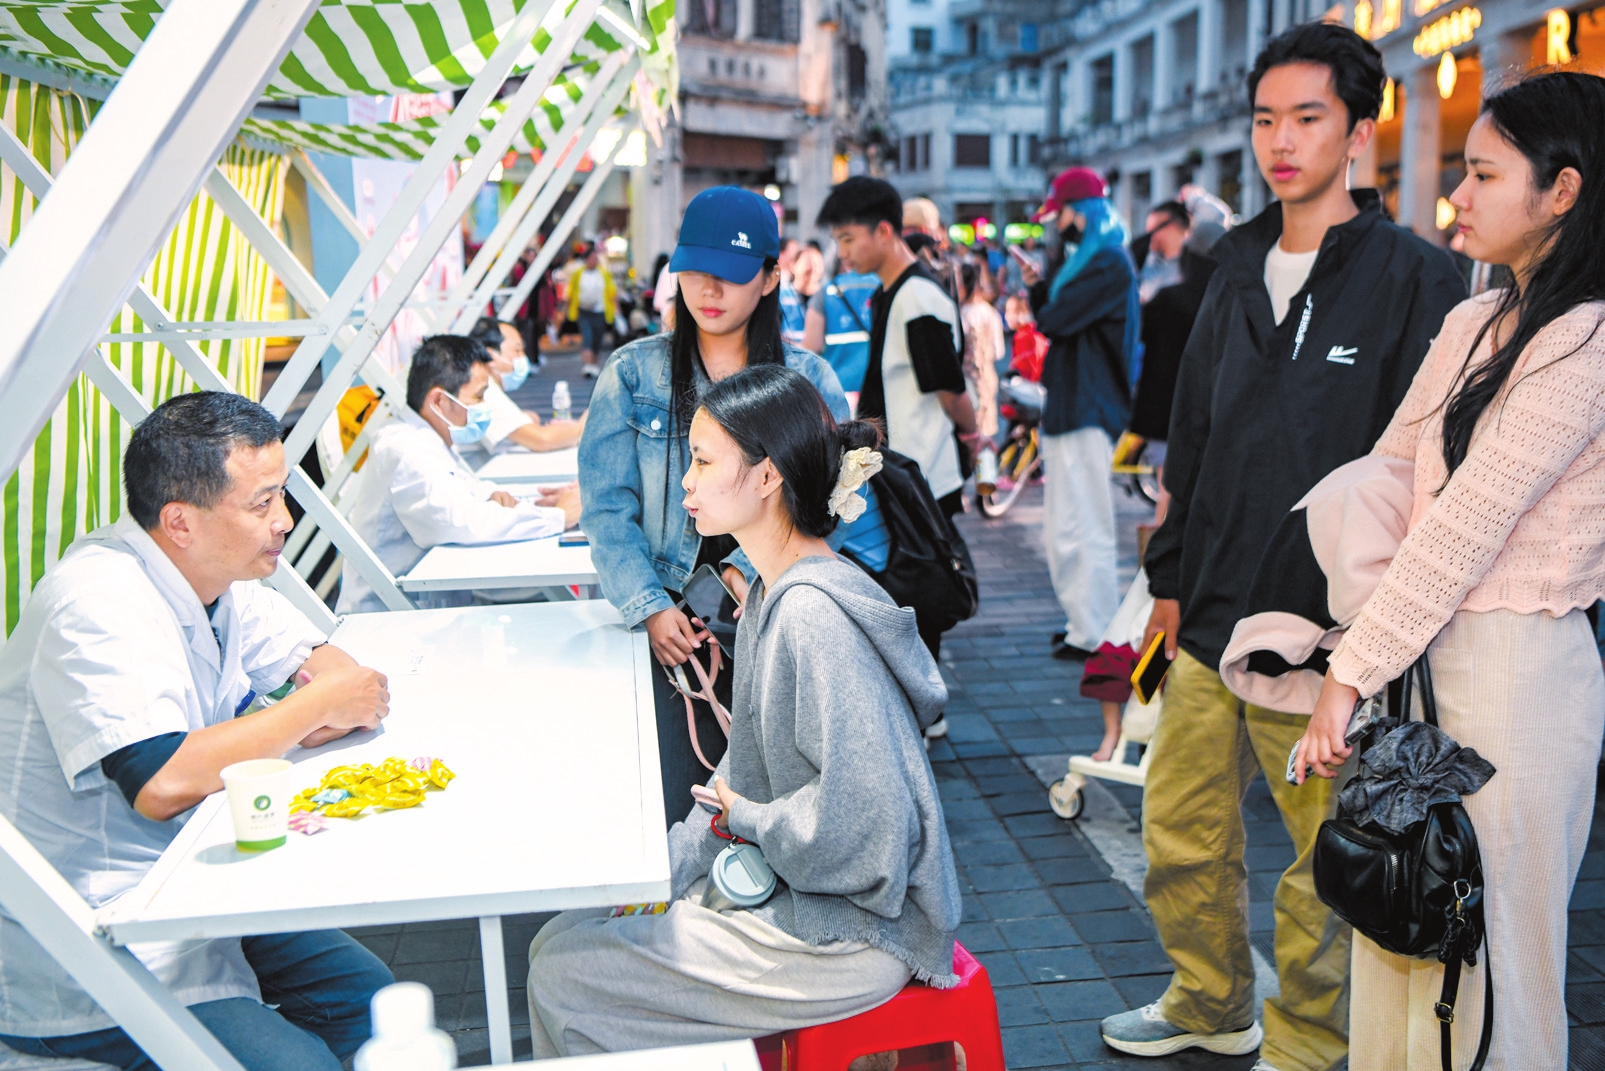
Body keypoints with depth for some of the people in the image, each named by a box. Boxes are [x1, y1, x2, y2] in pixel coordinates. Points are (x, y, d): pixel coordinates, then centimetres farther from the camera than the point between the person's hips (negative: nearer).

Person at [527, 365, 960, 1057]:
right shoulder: (771, 595, 6)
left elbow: (859, 816, -30)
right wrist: (660, 870, 4)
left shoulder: (812, 615, -26)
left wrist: (748, 818, -12)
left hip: (848, 930, -9)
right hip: (782, 884, 9)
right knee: (562, 938, 11)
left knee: (563, 974, -5)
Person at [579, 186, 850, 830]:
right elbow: (608, 510, 1)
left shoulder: (808, 381, 7)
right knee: (673, 818, -6)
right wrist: (649, 607, -12)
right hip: (666, 626, 0)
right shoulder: (634, 373, 6)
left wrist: (749, 569, -15)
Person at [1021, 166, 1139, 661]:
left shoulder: (1109, 263, -14)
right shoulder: (1085, 259, 19)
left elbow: (1054, 320, -21)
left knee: (1085, 528, -6)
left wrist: (1043, 308, 0)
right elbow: (1051, 318, 17)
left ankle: (1095, 636, 1)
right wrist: (1039, 287, 2)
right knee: (1061, 527, 15)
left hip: (1087, 412, -11)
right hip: (1067, 407, 11)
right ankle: (1081, 622, 24)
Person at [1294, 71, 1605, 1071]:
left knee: (1483, 954, 6)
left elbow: (1470, 523, -18)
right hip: (1425, 652, 8)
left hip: (1513, 669, -8)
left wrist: (1354, 672, -16)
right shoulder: (1474, 326, 11)